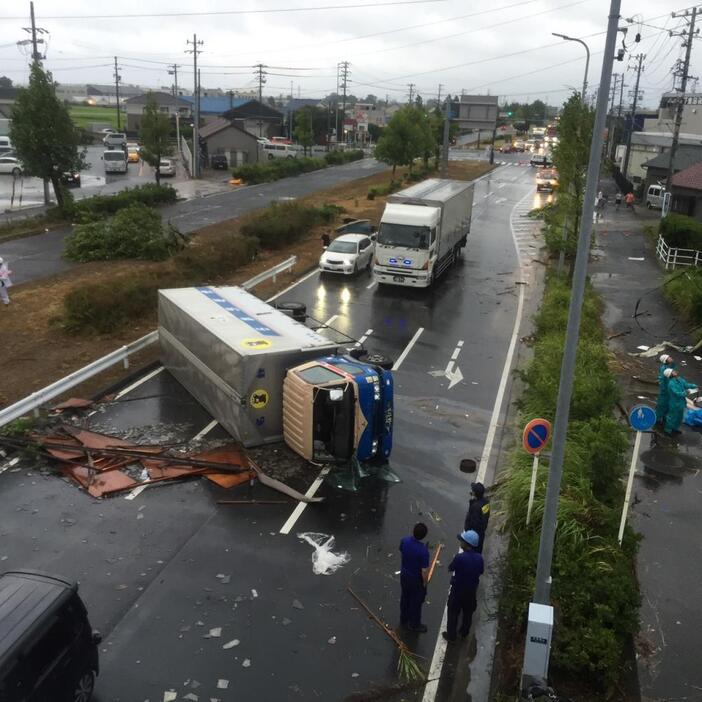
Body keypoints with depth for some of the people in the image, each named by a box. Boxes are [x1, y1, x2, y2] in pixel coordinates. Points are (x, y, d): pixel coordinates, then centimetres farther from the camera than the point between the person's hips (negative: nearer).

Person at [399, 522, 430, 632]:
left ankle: (404, 619, 48)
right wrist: (424, 583, -8)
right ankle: (414, 624, 38)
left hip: (404, 574, 6)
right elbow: (424, 571, -27)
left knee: (405, 597, 27)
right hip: (416, 579, -6)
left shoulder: (405, 541, -18)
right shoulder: (423, 551, -34)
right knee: (416, 602, 18)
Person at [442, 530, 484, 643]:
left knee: (453, 613, 16)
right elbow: (480, 572, 2)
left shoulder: (460, 557, -30)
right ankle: (464, 632, 44)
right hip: (472, 590, 5)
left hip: (458, 590, -5)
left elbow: (450, 569, -13)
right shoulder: (479, 558, -15)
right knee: (468, 613, 26)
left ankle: (451, 636, 28)